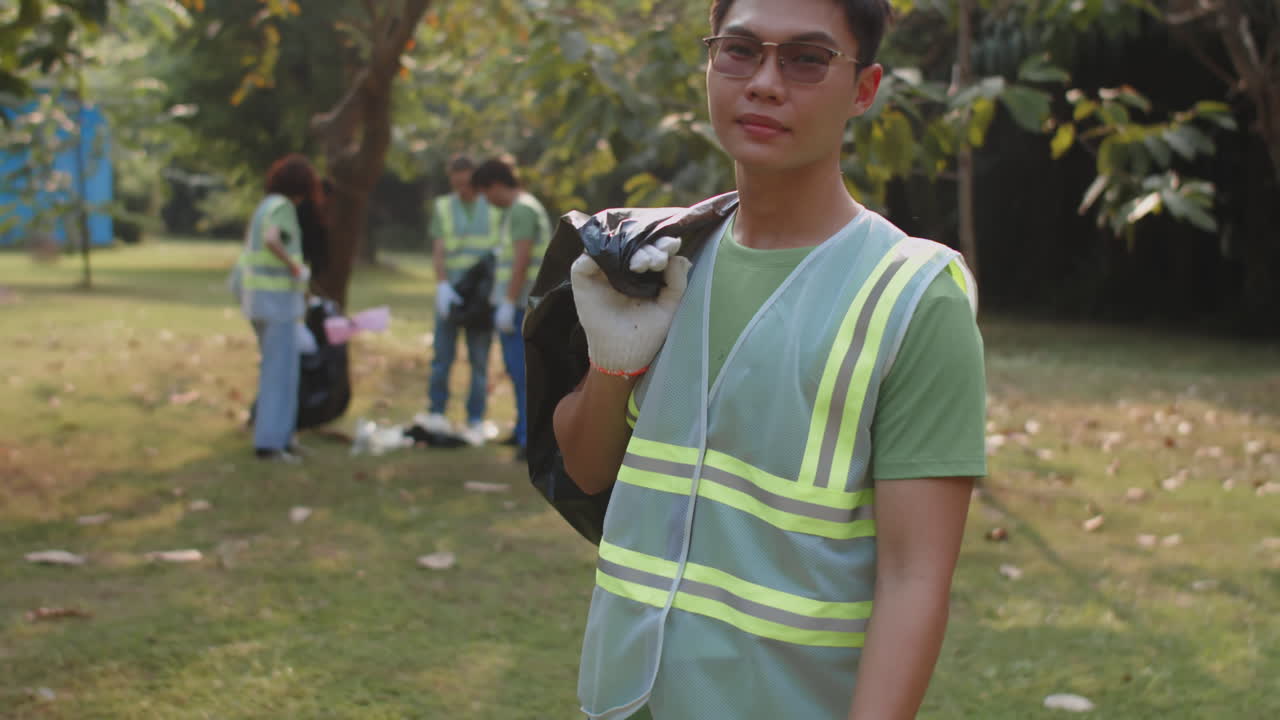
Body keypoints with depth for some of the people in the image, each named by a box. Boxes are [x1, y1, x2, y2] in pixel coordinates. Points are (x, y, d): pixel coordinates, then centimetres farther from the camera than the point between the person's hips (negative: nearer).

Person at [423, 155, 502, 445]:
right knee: (442, 355, -3)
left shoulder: (494, 208, 6)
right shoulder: (442, 207, 6)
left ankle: (476, 422, 5)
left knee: (479, 360, 1)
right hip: (451, 294, 0)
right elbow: (438, 251, -3)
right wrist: (442, 286, -19)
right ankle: (437, 415, 3)